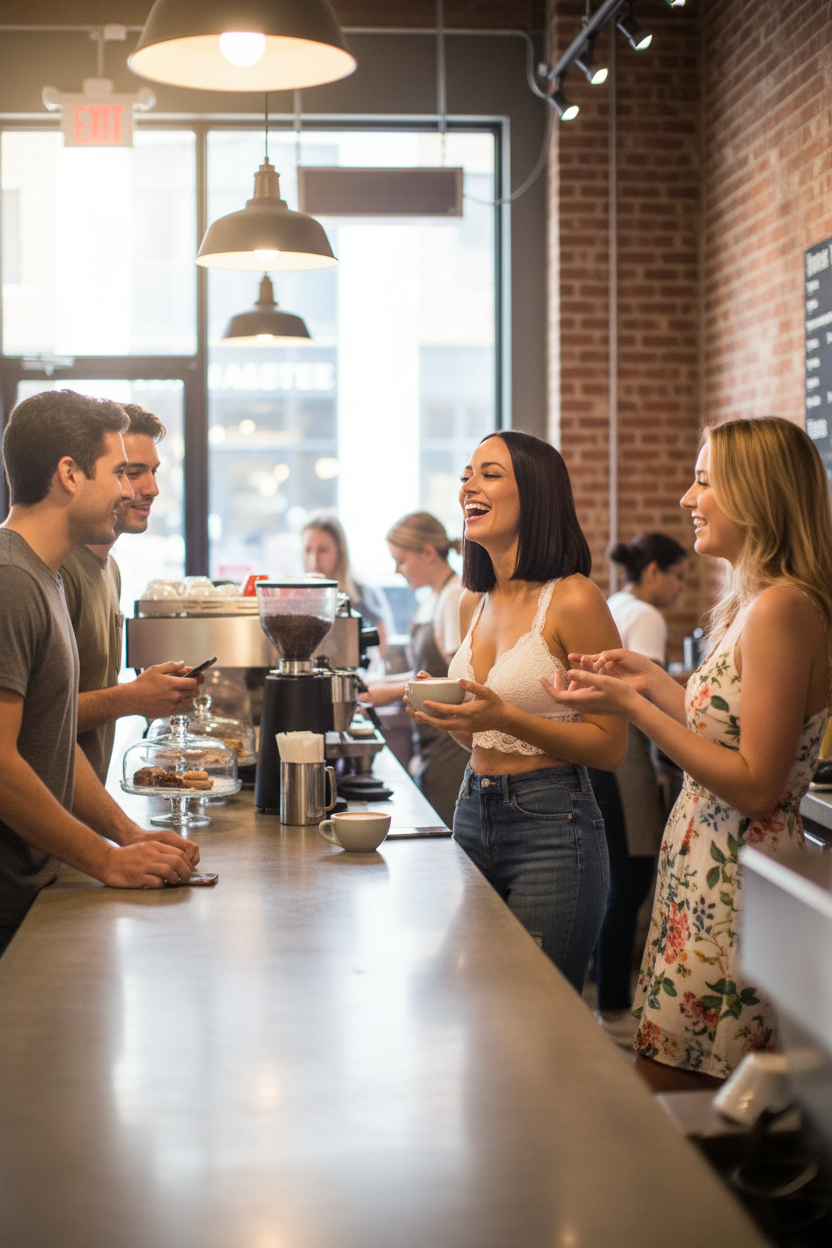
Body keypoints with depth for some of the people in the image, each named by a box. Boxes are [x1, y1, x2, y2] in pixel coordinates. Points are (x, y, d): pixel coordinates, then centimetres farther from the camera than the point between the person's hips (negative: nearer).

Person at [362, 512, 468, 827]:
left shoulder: (456, 597, -13)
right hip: (431, 743, 9)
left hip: (453, 740, -9)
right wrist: (383, 682, 12)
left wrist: (396, 691, -12)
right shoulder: (429, 602, 14)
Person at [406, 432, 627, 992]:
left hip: (551, 827, -7)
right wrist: (449, 714, 0)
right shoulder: (476, 602, 10)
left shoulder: (573, 599, -12)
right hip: (473, 814, 7)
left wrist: (504, 718, -21)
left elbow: (610, 746, -12)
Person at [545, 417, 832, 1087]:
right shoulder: (753, 603, 14)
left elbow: (756, 785, -20)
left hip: (738, 889, -10)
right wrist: (654, 681, 17)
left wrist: (631, 706, -17)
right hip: (706, 874, 10)